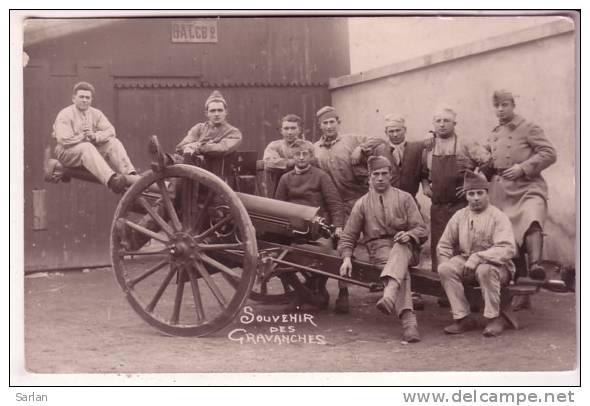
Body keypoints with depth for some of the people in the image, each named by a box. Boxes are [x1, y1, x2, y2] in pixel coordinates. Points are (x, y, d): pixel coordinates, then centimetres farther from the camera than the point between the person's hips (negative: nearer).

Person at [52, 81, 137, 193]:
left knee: (114, 143, -17)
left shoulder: (96, 113, 10)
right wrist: (83, 137, -14)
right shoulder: (65, 115, -6)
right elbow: (63, 140, -20)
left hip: (92, 149, 6)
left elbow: (110, 131, -4)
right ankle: (112, 180, -61)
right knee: (86, 147, -37)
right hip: (68, 152, -5)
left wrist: (95, 136, -22)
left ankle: (131, 175, -36)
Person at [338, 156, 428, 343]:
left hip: (406, 248, 0)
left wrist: (409, 235, -17)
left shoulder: (404, 198, 14)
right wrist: (346, 258, -6)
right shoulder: (362, 203, 15)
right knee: (401, 269, -34)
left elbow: (421, 229, 7)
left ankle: (389, 296, -61)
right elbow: (348, 236, 13)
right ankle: (408, 320, -50)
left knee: (399, 250, -38)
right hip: (378, 250, 0)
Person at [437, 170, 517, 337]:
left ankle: (494, 319, -19)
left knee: (485, 270, -38)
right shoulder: (460, 216, 6)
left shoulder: (498, 216, -9)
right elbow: (444, 245, 14)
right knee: (445, 269, -22)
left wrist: (478, 257, -30)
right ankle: (463, 318, -16)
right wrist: (446, 264, -4)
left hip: (497, 265, -4)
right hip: (466, 261, 5)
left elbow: (507, 249, -23)